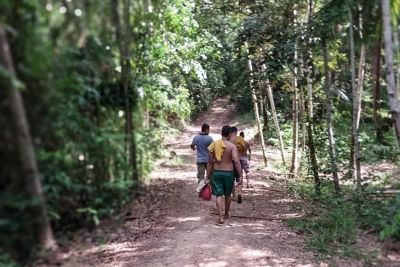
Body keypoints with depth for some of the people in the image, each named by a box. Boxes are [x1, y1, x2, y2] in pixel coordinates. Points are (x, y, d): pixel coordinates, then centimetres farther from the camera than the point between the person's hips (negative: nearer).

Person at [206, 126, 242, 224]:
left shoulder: (213, 145, 0)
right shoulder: (232, 146, -9)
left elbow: (210, 162, 2)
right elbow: (236, 161, -20)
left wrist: (208, 176, 7)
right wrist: (240, 175, -17)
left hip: (216, 173, 1)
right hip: (228, 173, -1)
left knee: (219, 195, 2)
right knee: (227, 195, 18)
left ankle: (221, 217, -11)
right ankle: (226, 214, 35)